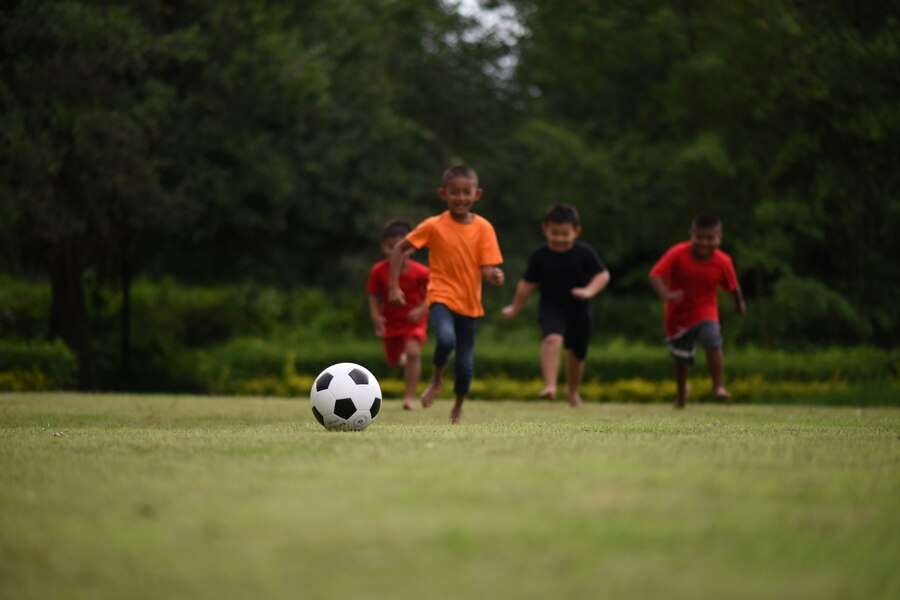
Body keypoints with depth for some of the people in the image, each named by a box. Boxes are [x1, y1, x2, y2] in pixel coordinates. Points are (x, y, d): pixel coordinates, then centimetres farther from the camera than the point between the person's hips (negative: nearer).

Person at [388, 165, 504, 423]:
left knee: (465, 362, 3)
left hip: (469, 302, 2)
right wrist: (394, 286, -6)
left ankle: (458, 409, 31)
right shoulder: (434, 226, -7)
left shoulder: (483, 228, -3)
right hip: (441, 297, -2)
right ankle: (436, 380, -1)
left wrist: (495, 275, -29)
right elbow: (399, 250, 0)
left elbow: (487, 268, -6)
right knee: (446, 339, -31)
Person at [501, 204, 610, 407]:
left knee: (576, 353, 17)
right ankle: (550, 386, -39)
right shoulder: (540, 255, -6)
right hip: (551, 308, -2)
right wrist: (515, 308, 13)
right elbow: (527, 284, 5)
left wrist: (589, 291, -25)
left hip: (578, 310, 2)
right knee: (552, 339, -31)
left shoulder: (584, 252, -8)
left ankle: (573, 390, 43)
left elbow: (603, 275, -6)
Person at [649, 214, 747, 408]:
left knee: (713, 342, -29)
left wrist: (739, 304, 18)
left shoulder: (723, 262, -15)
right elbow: (656, 275, -29)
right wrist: (666, 294, -46)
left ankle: (718, 386, -22)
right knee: (681, 358, 14)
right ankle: (681, 391, 42)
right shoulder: (678, 254, -21)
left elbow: (733, 286, 2)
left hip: (705, 311, 0)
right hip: (678, 314, 0)